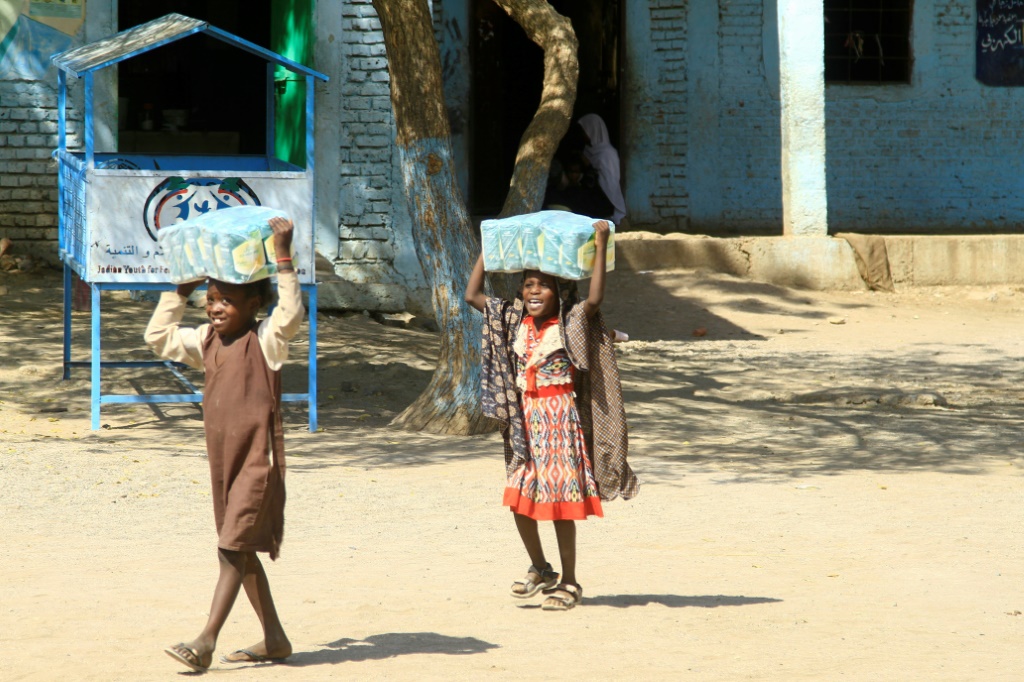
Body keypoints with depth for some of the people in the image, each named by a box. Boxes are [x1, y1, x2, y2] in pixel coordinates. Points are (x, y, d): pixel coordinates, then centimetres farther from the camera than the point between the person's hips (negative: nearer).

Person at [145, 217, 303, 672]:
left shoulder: (265, 340, -10)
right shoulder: (208, 340, 10)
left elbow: (291, 315, -29)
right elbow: (159, 337, 16)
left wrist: (283, 258, -29)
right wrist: (179, 289, 10)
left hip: (258, 459, -8)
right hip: (224, 460, 8)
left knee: (233, 549, -11)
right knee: (240, 551, 12)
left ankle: (206, 641, -14)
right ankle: (274, 638, 21)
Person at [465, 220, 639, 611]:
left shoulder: (571, 324, -7)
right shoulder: (514, 322, 7)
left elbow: (594, 299, -27)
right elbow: (472, 295, 9)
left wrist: (600, 247, -25)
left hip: (561, 418, -5)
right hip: (526, 420, 5)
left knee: (561, 502, -1)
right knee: (519, 498, 1)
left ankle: (569, 583, 9)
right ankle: (540, 570, 21)